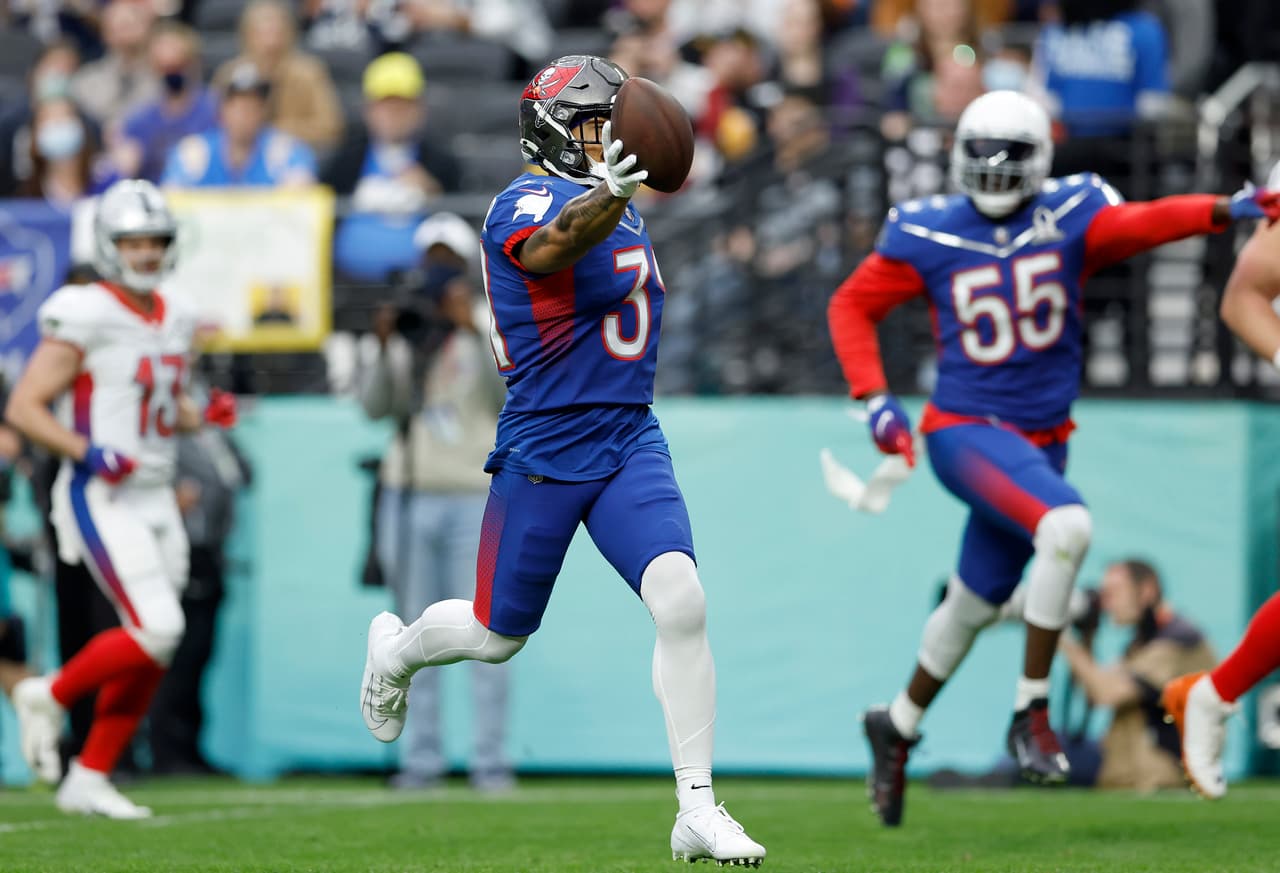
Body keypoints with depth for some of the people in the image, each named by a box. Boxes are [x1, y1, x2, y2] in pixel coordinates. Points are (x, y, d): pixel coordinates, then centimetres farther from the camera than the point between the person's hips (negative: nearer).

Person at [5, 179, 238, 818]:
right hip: (101, 501, -8)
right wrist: (87, 453, -24)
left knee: (150, 654, 7)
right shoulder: (83, 318, -13)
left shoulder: (173, 322, 11)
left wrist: (206, 417, 4)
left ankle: (89, 779, 17)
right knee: (156, 632, -17)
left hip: (155, 498, 8)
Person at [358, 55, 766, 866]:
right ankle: (396, 649, 45)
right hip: (544, 452, -5)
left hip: (630, 441, 6)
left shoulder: (620, 206, 11)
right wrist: (611, 193, -59)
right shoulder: (528, 199, -15)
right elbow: (552, 244, -42)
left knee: (681, 603, -16)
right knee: (498, 637, 10)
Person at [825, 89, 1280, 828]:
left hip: (1041, 442, 4)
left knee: (976, 603, 17)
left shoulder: (1069, 219, -4)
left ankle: (897, 726, 41)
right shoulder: (931, 235, -5)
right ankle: (1032, 712, -19)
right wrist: (874, 399, -7)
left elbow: (1141, 223, -22)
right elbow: (852, 305, 5)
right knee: (1068, 527, -29)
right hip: (965, 430, -4)